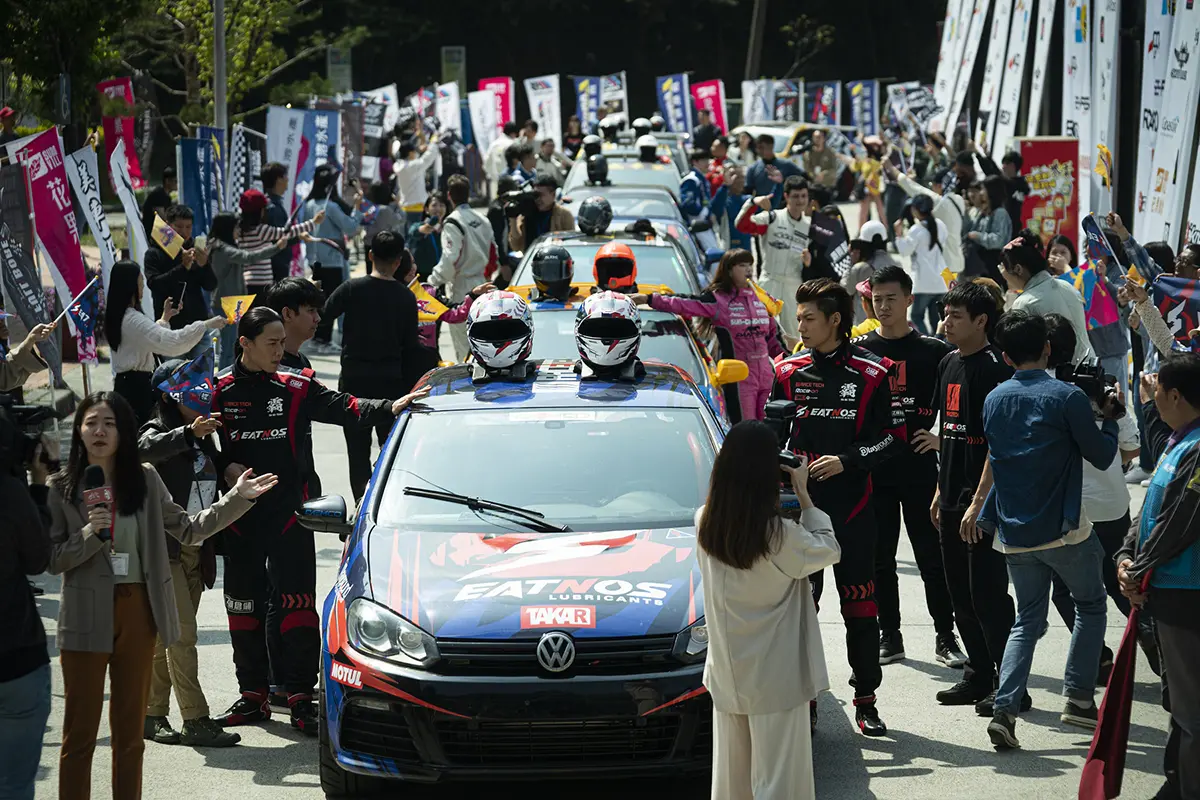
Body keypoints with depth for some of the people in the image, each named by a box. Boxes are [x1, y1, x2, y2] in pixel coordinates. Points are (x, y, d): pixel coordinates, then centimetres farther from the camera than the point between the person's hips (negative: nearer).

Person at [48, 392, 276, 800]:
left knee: (130, 729, 12)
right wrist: (90, 533, -20)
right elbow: (53, 559, -5)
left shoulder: (145, 479, 3)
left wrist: (237, 499, -3)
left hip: (137, 612, 3)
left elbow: (187, 529, 5)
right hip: (87, 616, -3)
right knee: (80, 731, 0)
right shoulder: (63, 487, -3)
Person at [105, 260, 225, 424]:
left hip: (124, 383, 11)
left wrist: (164, 319, 20)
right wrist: (205, 325, -30)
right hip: (136, 385, -11)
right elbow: (171, 342, -32)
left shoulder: (117, 316, 11)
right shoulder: (132, 320, -22)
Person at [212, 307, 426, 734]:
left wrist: (390, 408, -20)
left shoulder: (297, 387, 2)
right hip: (240, 517, 1)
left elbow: (345, 408, -6)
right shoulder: (220, 391, 1)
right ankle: (252, 695, 20)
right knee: (244, 607, 8)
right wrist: (226, 467, -12)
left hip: (289, 514, -1)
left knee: (298, 605, -5)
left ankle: (301, 698, 0)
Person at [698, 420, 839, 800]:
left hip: (726, 673, 6)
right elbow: (829, 550, -5)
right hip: (774, 680, -6)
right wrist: (803, 495, -1)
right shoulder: (779, 535, -22)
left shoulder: (705, 523, -7)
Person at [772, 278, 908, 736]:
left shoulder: (870, 374, -3)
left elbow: (894, 436, -2)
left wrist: (846, 460, -14)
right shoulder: (788, 373, 7)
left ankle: (865, 699, 11)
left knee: (859, 607, 1)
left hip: (852, 509, -3)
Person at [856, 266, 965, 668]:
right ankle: (890, 636, 16)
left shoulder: (934, 351, 2)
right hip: (874, 469, 2)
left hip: (920, 469, -2)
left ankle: (945, 637, 10)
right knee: (879, 559, 7)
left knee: (932, 556, 2)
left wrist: (937, 435, -10)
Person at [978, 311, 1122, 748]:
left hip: (1014, 535, 4)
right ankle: (1079, 697, 12)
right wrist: (1109, 417, 12)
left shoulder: (994, 400, 5)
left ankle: (1004, 707, -6)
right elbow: (1102, 456, -4)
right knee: (1091, 604, 18)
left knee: (1027, 620, 13)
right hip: (1064, 531, -4)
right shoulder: (1068, 397, -12)